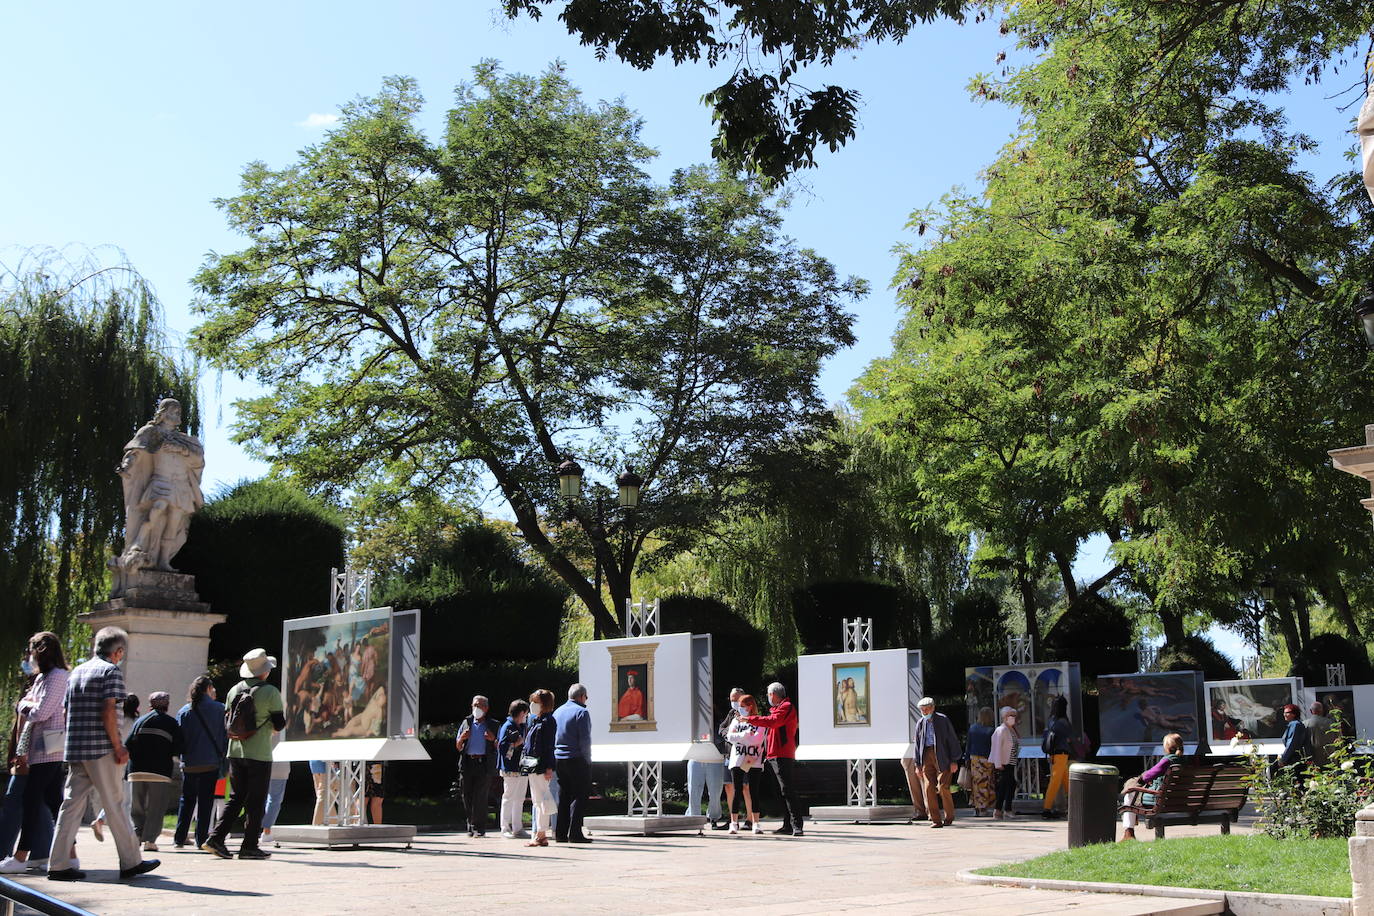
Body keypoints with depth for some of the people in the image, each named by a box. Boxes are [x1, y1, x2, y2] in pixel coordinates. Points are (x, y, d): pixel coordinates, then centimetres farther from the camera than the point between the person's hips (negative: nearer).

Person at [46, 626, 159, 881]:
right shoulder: (111, 671, -7)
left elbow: (67, 711, 18)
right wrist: (119, 747, -13)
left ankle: (58, 865, 4)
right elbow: (108, 711, -16)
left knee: (71, 805, 7)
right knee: (115, 805, -1)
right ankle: (131, 862, 6)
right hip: (101, 749, -7)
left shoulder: (77, 671, 17)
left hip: (74, 749, 7)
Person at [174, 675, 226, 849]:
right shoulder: (219, 709, -3)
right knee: (206, 801, 5)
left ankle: (179, 838, 11)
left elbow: (178, 738, 1)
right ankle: (201, 839, 3)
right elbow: (226, 736, -3)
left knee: (187, 800, 13)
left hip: (189, 764, 2)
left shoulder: (184, 711, 1)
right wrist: (224, 759, 5)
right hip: (211, 763, -2)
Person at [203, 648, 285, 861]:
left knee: (235, 798, 13)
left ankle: (216, 838, 3)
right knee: (256, 802, 2)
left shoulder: (234, 690, 7)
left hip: (235, 752, 5)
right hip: (259, 754, -5)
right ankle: (249, 846, 4)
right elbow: (279, 725, -6)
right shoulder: (270, 692, -9)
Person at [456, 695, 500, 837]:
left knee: (480, 796, -8)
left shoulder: (493, 725, 12)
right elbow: (458, 747, 17)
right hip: (467, 763, 2)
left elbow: (498, 747, 12)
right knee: (467, 796, 1)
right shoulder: (466, 723, 16)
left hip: (484, 763, -2)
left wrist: (493, 740, -9)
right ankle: (471, 826, 14)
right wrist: (462, 738, -4)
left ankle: (479, 828, -4)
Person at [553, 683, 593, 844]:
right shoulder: (581, 712, -9)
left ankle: (560, 832, 11)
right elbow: (585, 739, -14)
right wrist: (587, 760, -6)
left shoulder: (557, 711, 13)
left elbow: (551, 737, 15)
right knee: (579, 796, -3)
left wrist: (554, 758, 16)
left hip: (558, 759, 7)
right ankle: (575, 833, -7)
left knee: (563, 796, 12)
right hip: (577, 759, -7)